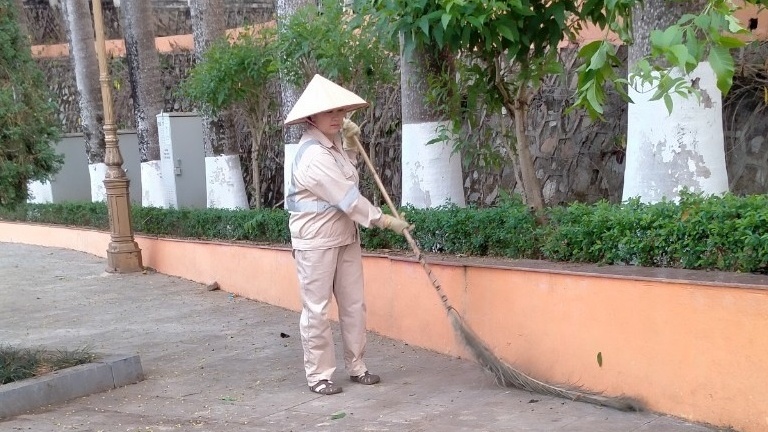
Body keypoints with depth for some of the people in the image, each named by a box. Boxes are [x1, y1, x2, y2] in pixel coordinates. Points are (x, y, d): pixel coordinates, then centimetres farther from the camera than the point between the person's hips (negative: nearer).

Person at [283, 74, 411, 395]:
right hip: (316, 239, -9)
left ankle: (356, 367, 20)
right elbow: (347, 197, -22)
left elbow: (347, 173, 27)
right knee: (317, 309, -1)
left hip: (345, 234, 9)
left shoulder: (332, 143, 7)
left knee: (354, 304, 11)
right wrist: (386, 221, -15)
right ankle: (319, 375, 7)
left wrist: (351, 143, 10)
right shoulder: (313, 156, -22)